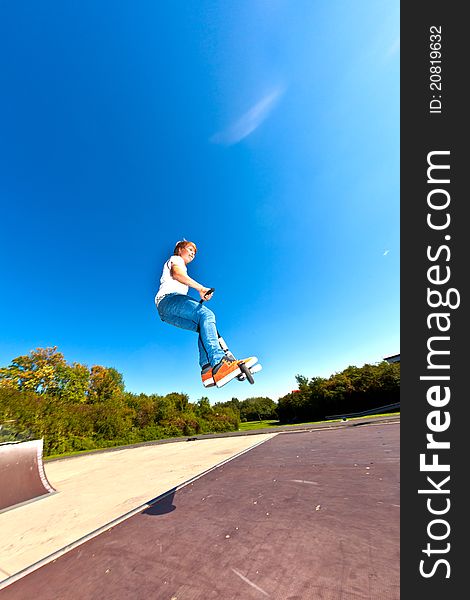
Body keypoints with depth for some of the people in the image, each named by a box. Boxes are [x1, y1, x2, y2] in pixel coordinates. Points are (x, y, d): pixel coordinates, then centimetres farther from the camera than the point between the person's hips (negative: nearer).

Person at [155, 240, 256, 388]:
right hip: (168, 298, -9)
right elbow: (177, 274, -9)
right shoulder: (176, 259, 15)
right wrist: (201, 288, -25)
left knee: (205, 327, -8)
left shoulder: (182, 267, 42)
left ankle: (207, 368, -28)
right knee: (207, 315, -30)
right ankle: (218, 362, -49)